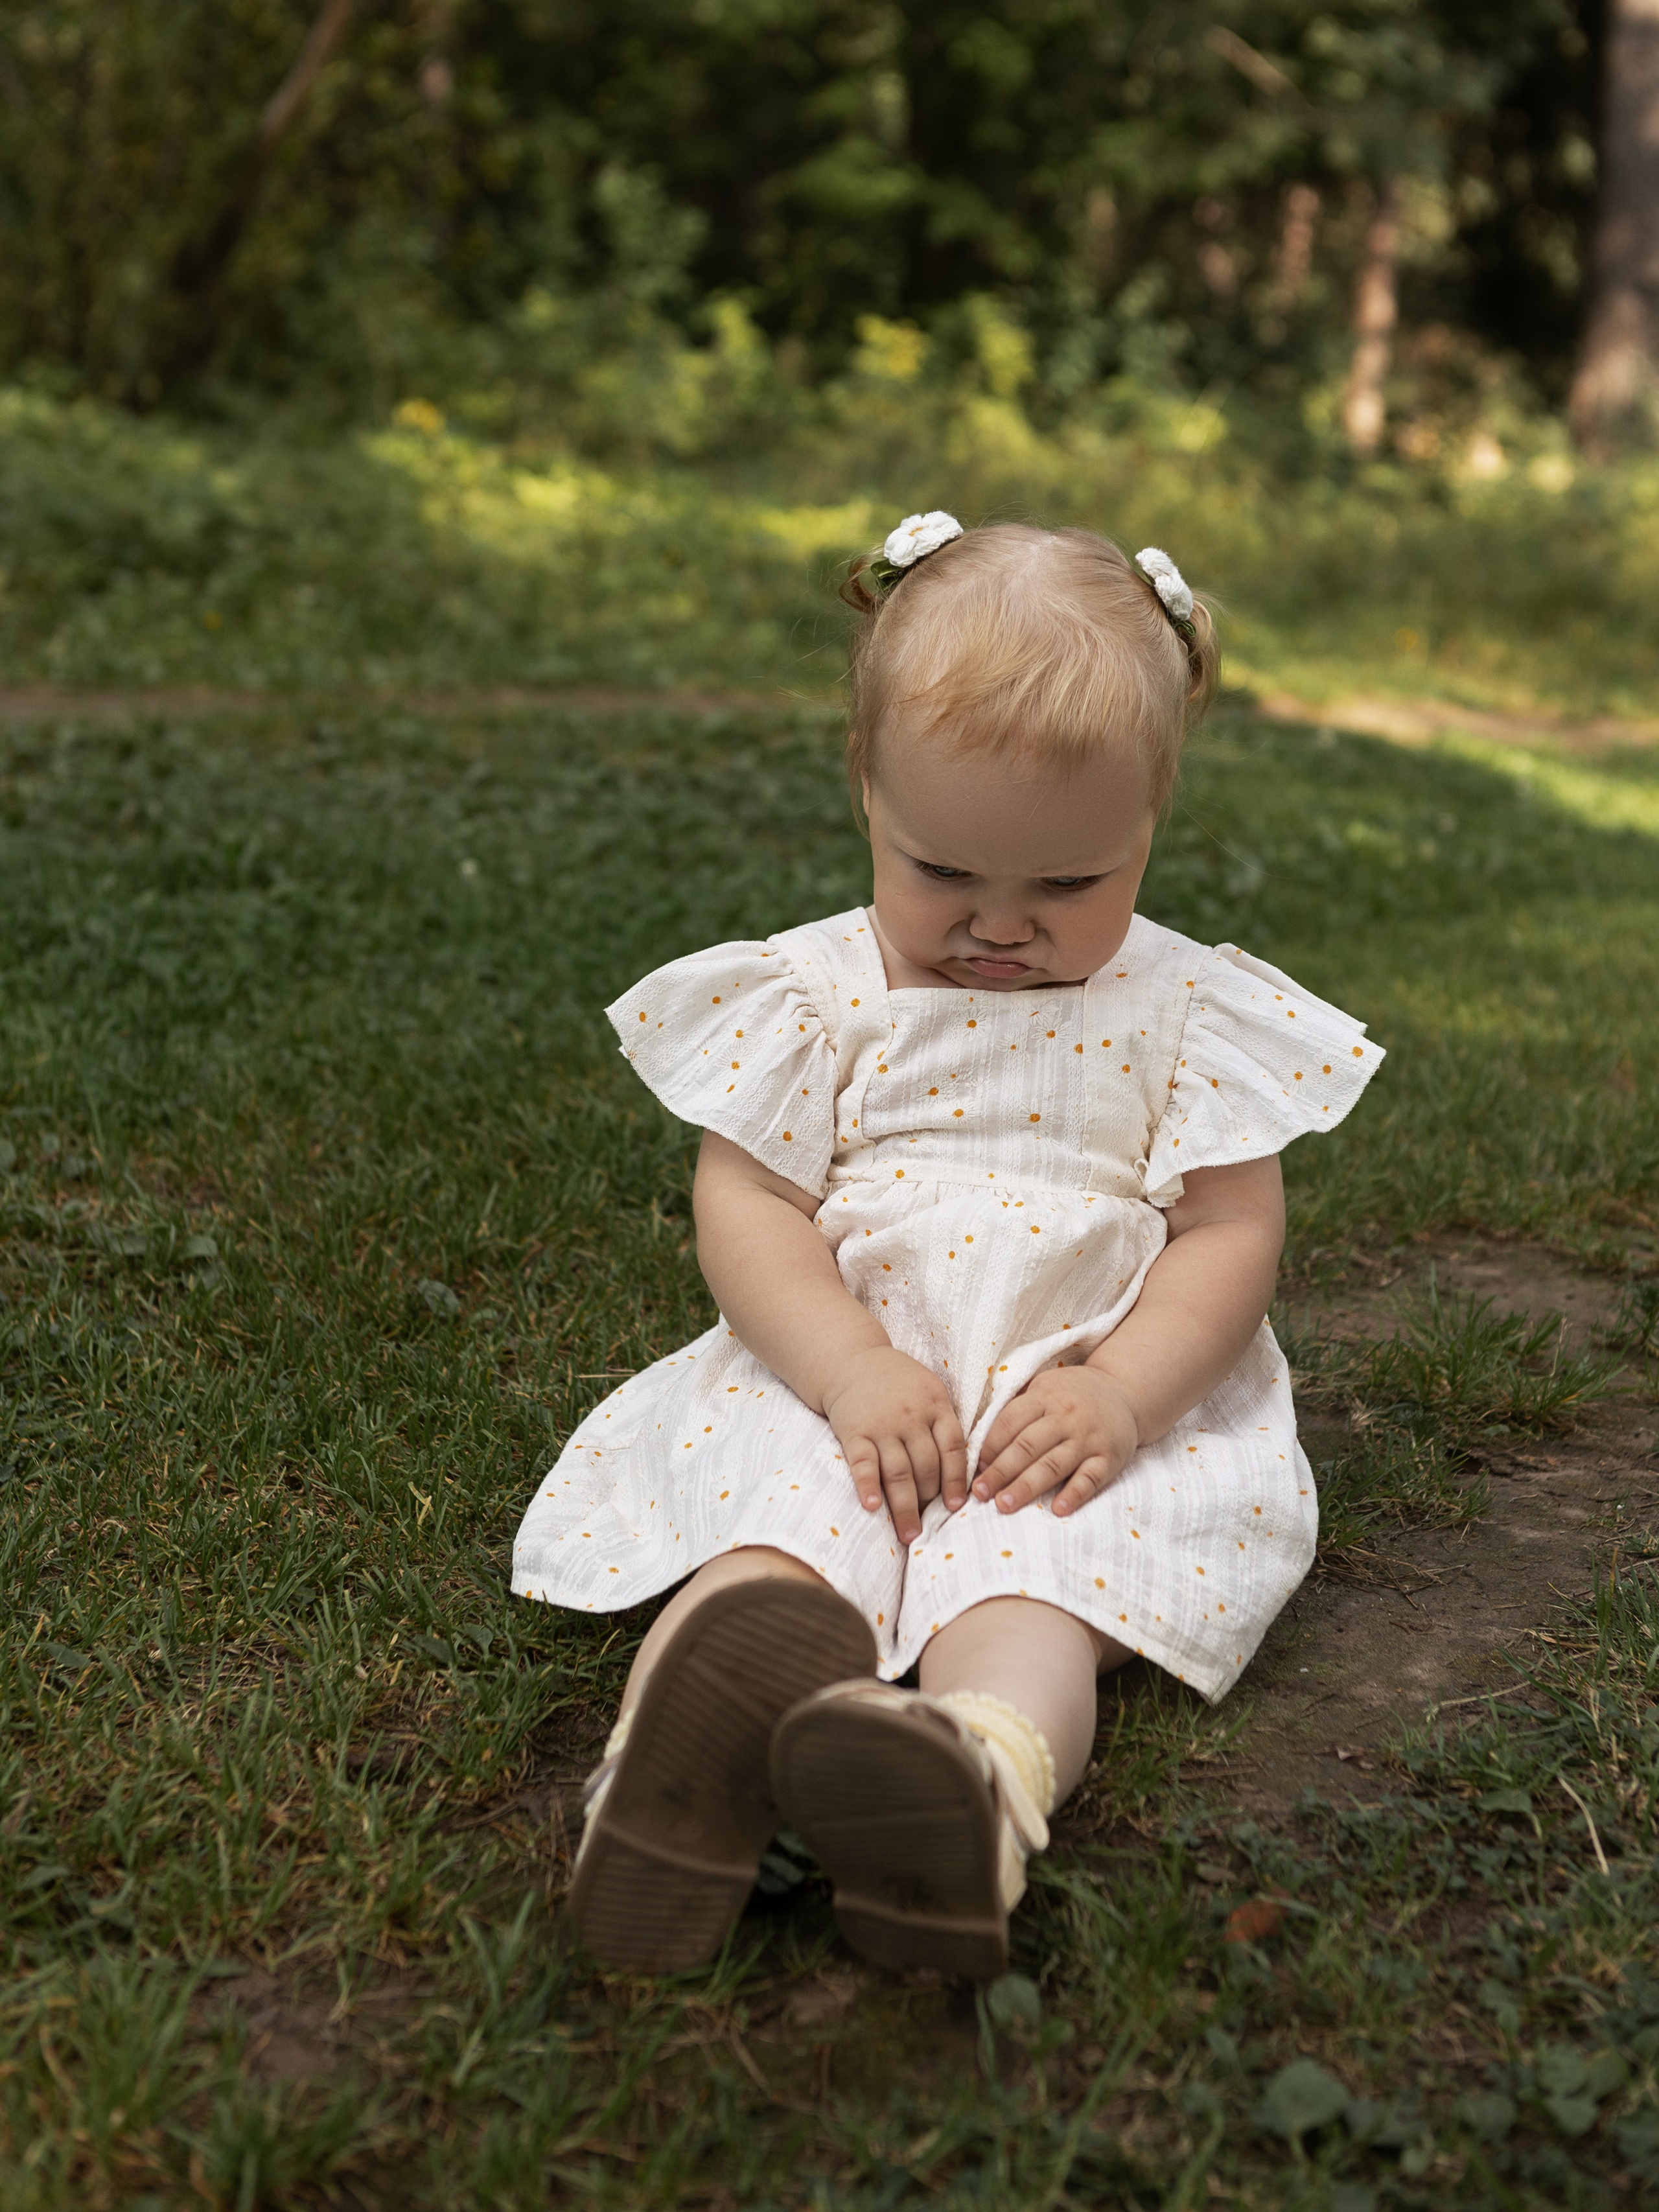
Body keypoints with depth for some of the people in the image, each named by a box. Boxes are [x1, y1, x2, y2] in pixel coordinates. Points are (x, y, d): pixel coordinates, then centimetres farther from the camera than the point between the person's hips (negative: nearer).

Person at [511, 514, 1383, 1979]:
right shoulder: (816, 995, 4)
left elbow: (1231, 1230, 1)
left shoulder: (1186, 1009, 4)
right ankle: (721, 1683, -60)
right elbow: (746, 1204, 0)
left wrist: (1120, 1393, -16)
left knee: (1033, 1580, -32)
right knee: (775, 1521, -31)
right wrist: (847, 1370, -18)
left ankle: (990, 1764, -61)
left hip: (1095, 1405, -1)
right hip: (841, 1383, 2)